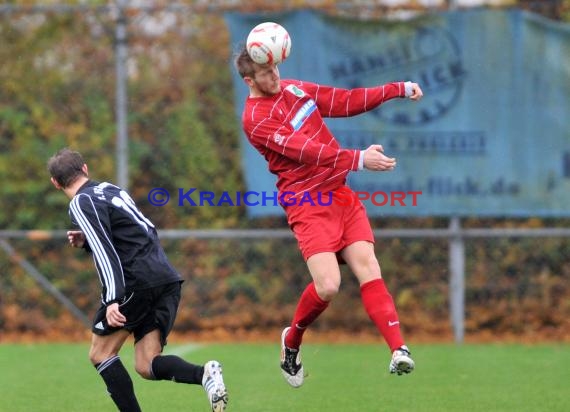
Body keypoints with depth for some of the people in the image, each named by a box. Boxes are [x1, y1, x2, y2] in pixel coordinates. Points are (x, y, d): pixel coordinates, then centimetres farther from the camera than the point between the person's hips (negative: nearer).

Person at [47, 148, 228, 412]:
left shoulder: (82, 203, -3)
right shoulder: (111, 190, 24)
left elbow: (104, 251, -16)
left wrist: (113, 300, -22)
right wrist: (87, 241, 25)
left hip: (138, 282, -8)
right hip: (168, 281, 8)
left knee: (101, 354, 7)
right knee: (147, 366, 3)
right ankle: (204, 374, -24)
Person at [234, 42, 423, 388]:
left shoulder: (294, 88, 11)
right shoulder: (255, 119, -13)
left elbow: (346, 102, 19)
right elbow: (305, 150, -23)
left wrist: (399, 89, 12)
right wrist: (358, 159, -32)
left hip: (340, 192, 6)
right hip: (307, 204, -6)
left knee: (368, 267, -11)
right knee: (328, 285, -18)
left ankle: (399, 350, -21)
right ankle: (292, 340, 12)